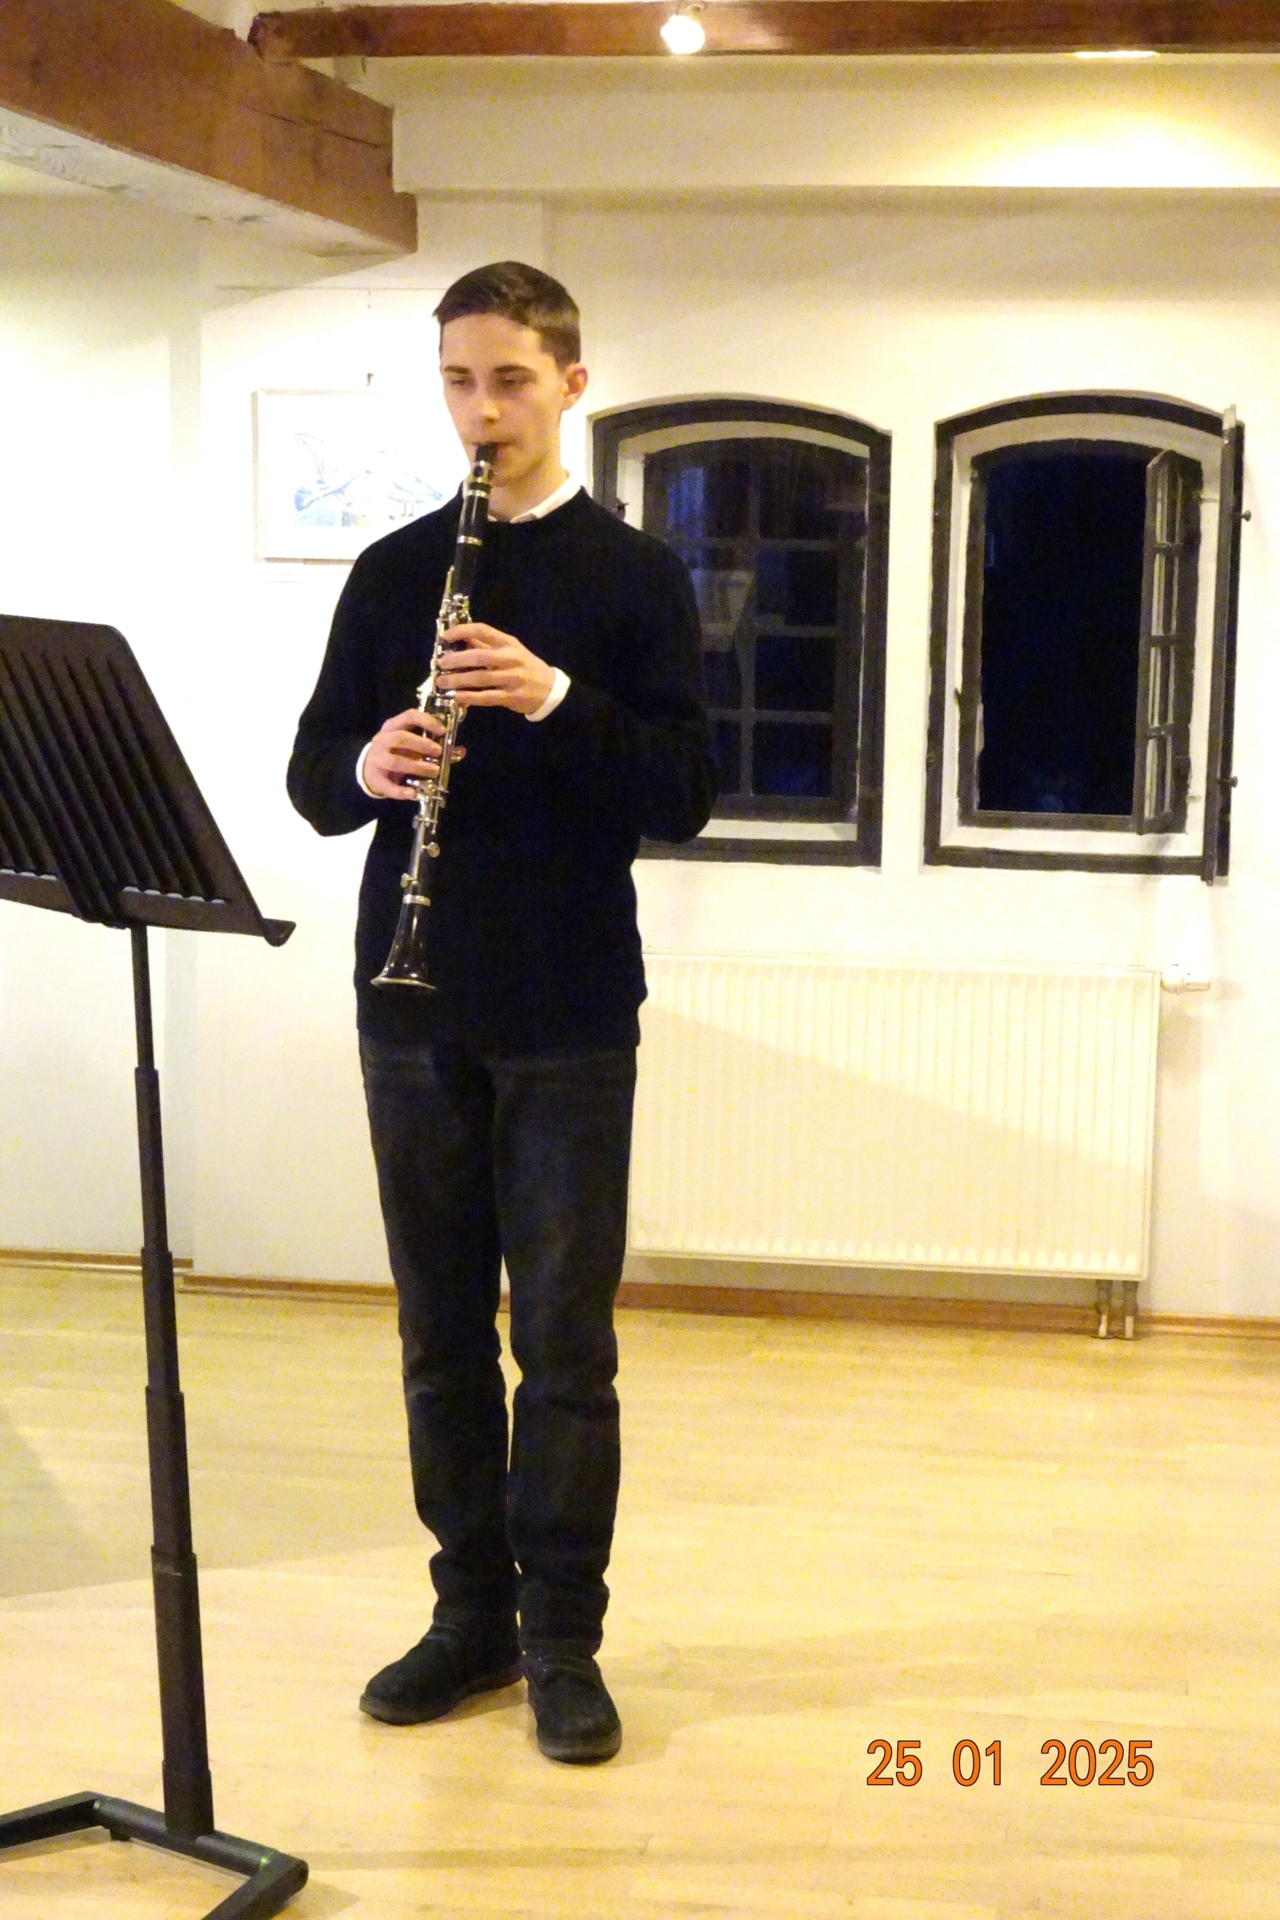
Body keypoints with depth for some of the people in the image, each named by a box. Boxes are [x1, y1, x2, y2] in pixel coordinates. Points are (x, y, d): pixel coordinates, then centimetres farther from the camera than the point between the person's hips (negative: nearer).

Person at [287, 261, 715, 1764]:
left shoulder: (633, 574, 1)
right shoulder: (393, 571, 9)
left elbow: (684, 798, -6)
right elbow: (312, 777, 9)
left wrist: (554, 699, -21)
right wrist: (367, 767, -14)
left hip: (567, 1014, -3)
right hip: (415, 1007, 3)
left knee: (564, 1336, 2)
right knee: (441, 1327, 10)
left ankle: (563, 1637, 14)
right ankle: (472, 1611, 23)